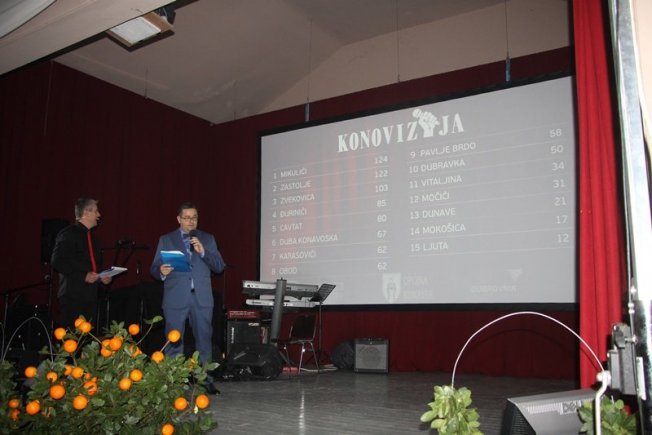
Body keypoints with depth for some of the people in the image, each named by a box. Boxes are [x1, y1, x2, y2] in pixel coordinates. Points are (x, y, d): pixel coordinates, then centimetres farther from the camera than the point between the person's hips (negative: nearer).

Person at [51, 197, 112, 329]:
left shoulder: (92, 237, 20)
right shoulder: (68, 234, -5)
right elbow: (57, 262, -15)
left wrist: (103, 277, 8)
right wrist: (83, 275, -17)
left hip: (91, 296, 8)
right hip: (73, 296, -8)